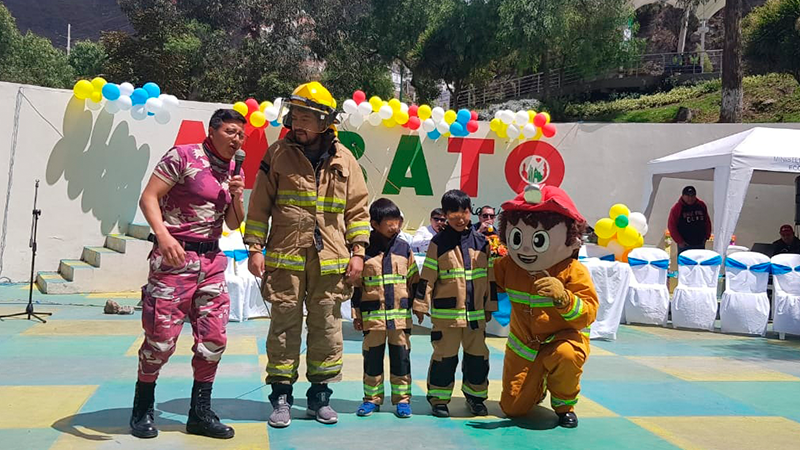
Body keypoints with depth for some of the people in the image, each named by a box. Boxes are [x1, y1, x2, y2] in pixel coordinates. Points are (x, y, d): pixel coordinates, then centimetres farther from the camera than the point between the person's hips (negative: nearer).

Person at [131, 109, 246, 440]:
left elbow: (234, 224, 19)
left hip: (211, 260, 7)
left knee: (214, 338, 5)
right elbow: (149, 198, -11)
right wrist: (163, 235, -26)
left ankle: (200, 413, 18)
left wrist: (237, 195, -1)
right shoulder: (183, 156, -5)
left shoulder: (232, 171, 14)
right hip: (175, 257, -6)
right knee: (162, 337, -3)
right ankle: (142, 410, 18)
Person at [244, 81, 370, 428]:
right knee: (284, 328, 4)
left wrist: (358, 252, 3)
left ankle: (320, 396, 22)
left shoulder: (344, 159, 6)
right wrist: (255, 248, -2)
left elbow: (357, 208, 9)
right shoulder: (278, 153, 3)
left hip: (330, 260, 1)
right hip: (285, 257, -1)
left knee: (327, 329, 8)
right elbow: (260, 205, 4)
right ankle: (281, 397, 16)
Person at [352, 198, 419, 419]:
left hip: (401, 314, 2)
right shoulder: (365, 250, 0)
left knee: (401, 356, 5)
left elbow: (414, 281, 13)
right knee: (372, 357, 6)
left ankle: (402, 398, 16)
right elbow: (356, 285, 2)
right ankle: (372, 398, 19)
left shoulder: (404, 248, 7)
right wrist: (356, 314, 1)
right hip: (372, 315, -1)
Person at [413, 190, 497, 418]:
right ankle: (439, 398, 16)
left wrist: (490, 306, 14)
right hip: (446, 313, -3)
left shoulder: (481, 242, 7)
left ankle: (475, 396, 27)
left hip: (475, 313, 4)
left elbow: (489, 277, 13)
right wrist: (421, 305, -5)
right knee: (445, 356, 2)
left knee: (478, 355, 11)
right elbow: (427, 277, -3)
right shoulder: (439, 243, -3)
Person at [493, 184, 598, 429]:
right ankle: (537, 386, 39)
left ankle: (564, 404, -10)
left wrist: (562, 297, -44)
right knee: (513, 408, 2)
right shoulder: (509, 266, -6)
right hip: (523, 346, 4)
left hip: (563, 337, -3)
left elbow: (587, 314, -26)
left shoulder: (573, 272, -18)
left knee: (566, 355, -42)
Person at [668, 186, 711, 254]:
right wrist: (679, 241, -12)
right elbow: (671, 226, -8)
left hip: (700, 244, 4)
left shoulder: (701, 205, 6)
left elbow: (707, 221, 15)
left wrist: (707, 236, 6)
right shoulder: (677, 208, -7)